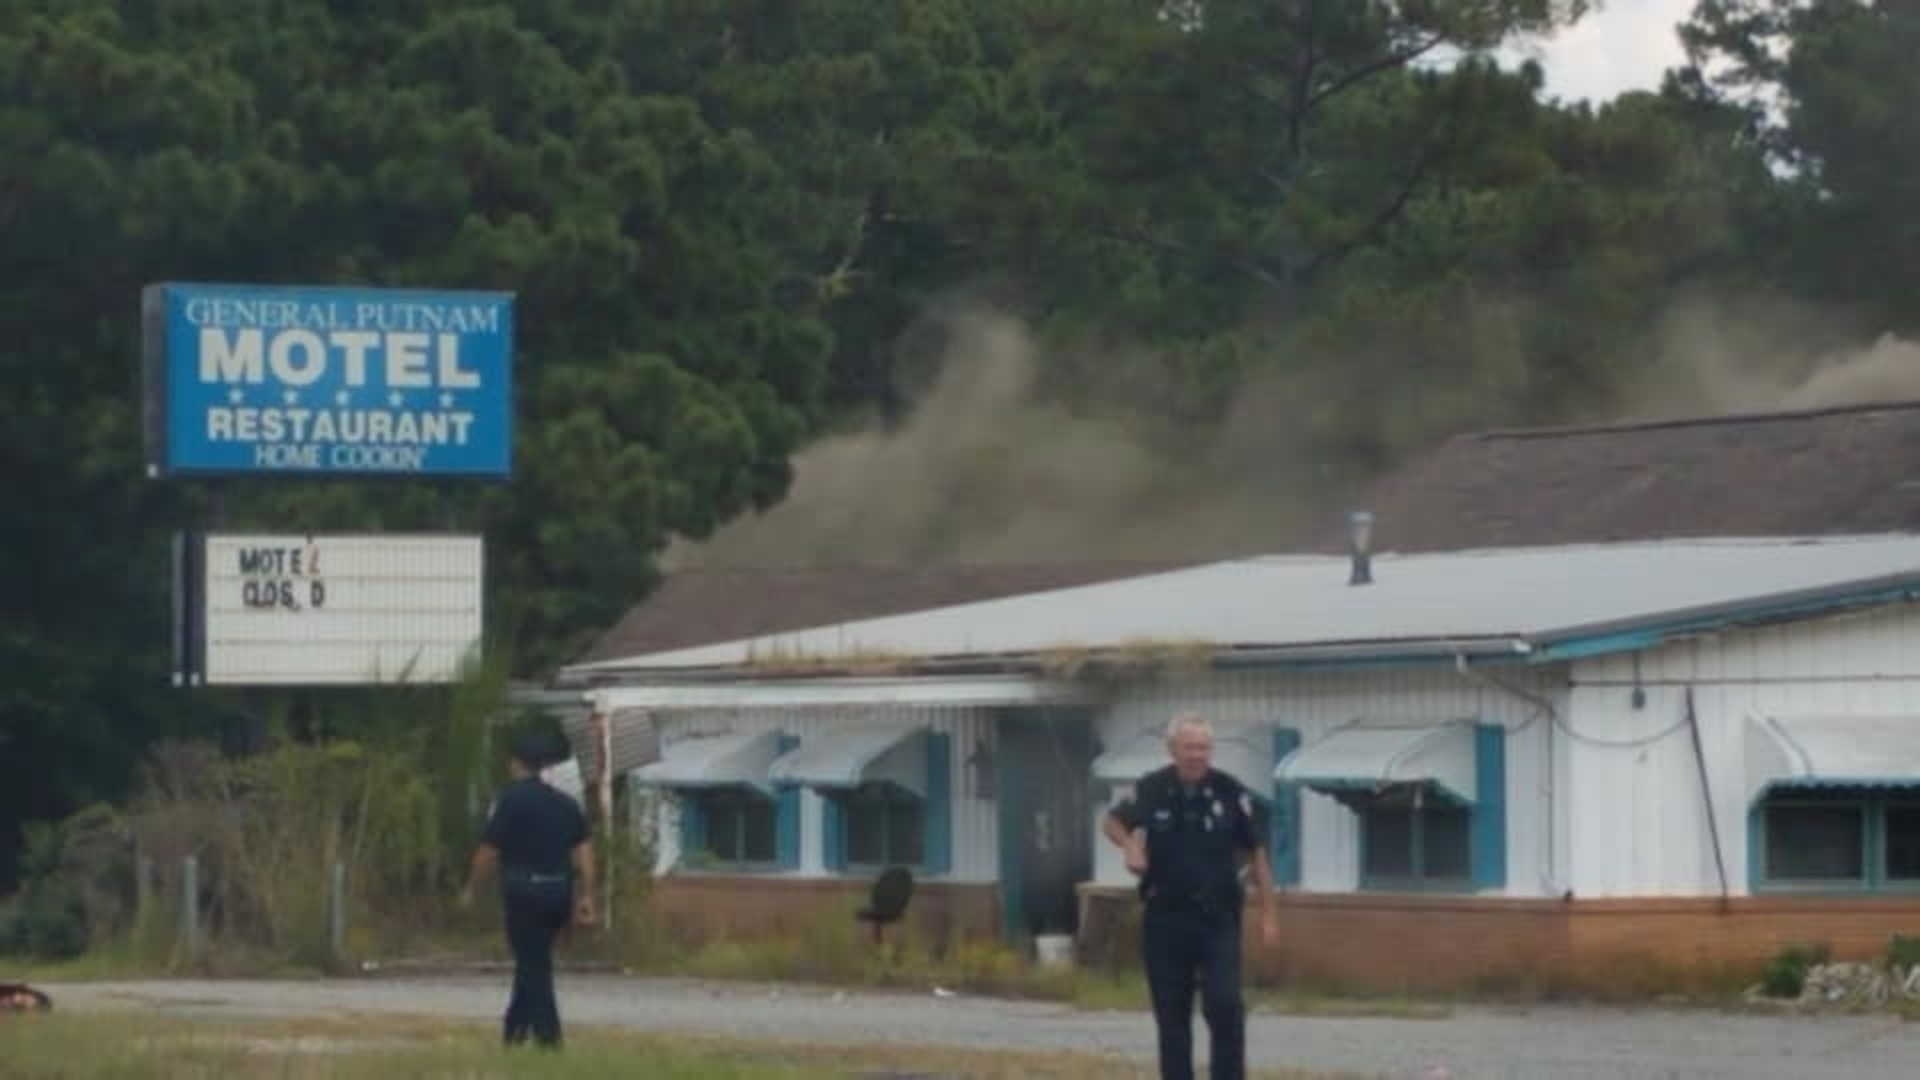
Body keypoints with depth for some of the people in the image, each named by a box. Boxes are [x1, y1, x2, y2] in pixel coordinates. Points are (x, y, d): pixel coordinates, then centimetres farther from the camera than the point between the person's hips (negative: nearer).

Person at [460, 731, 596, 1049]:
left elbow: (488, 851, -9)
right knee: (533, 961, 18)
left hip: (524, 890, -6)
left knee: (533, 964, -2)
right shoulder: (565, 803, 10)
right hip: (559, 890, 6)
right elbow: (584, 850, 4)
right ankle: (514, 1029, 26)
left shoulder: (511, 799, -8)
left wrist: (470, 888, 4)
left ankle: (548, 1035, -8)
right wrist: (585, 896, 5)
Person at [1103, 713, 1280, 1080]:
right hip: (1165, 919, 1)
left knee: (1225, 1006, -12)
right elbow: (1113, 822, 13)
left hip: (1218, 918, -1)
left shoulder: (1230, 793, -6)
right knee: (1172, 1015, 7)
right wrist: (1130, 845, -10)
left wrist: (1269, 913, 0)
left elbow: (1255, 853, 2)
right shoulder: (1151, 790, -4)